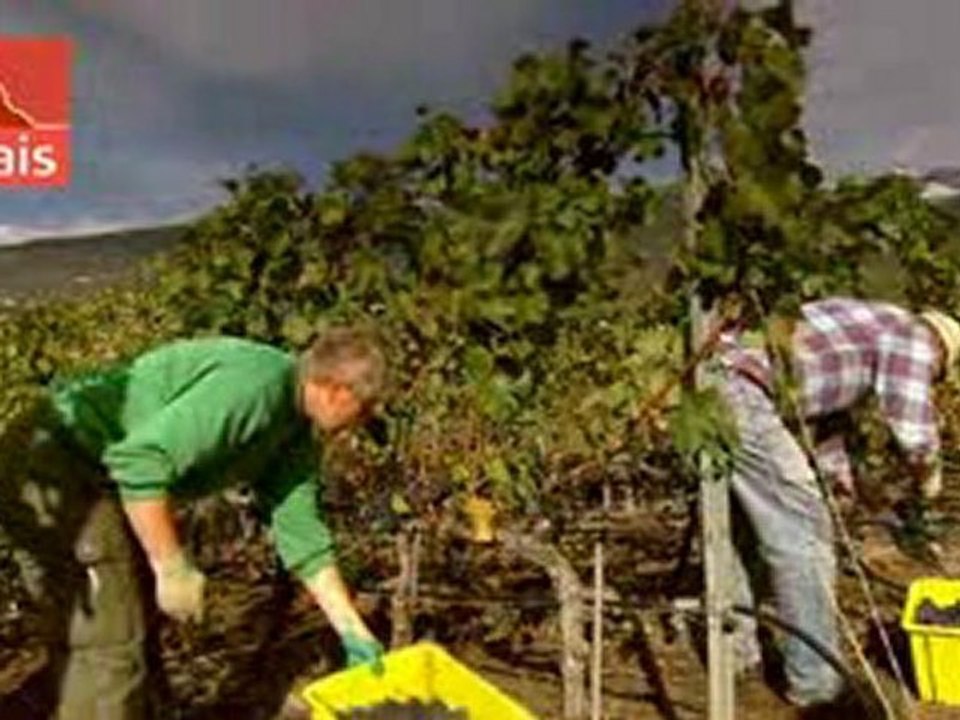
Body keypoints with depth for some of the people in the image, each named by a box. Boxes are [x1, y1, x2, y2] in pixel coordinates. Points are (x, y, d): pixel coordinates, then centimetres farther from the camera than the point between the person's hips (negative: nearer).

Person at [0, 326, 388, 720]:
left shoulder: (295, 430, 7)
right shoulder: (252, 385, -24)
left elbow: (300, 531, 11)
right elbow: (140, 462, -30)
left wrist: (354, 634, 13)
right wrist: (172, 568, -21)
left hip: (86, 473, 10)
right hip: (54, 464, -10)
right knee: (108, 645, -3)